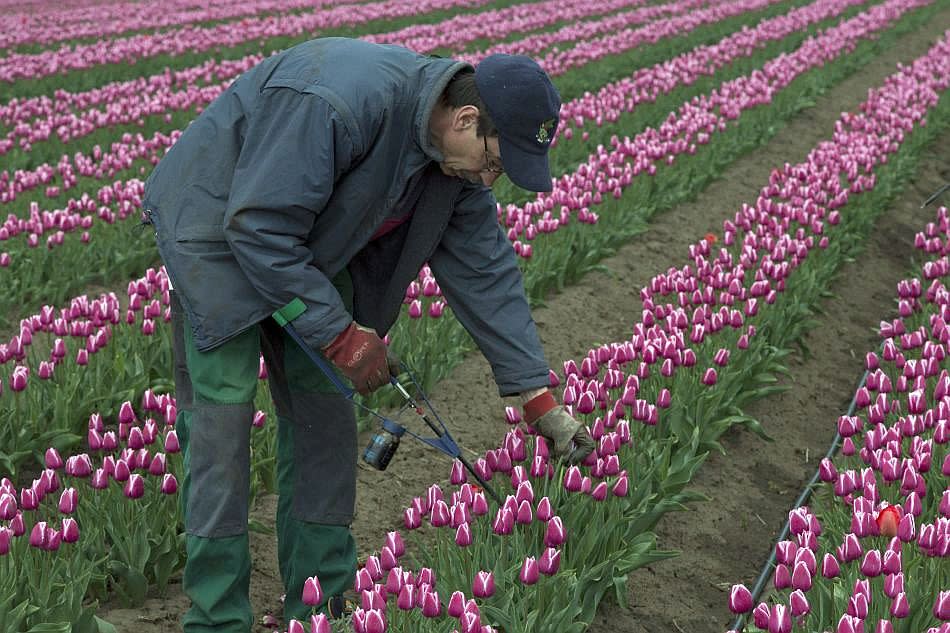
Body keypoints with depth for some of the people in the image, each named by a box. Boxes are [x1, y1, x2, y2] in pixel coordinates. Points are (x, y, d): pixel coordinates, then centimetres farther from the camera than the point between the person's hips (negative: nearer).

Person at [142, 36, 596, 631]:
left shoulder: (461, 159, -10)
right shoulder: (335, 102, -37)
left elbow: (485, 270, -2)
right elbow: (259, 227, -33)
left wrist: (540, 398, -3)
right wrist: (341, 334, -28)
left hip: (309, 244, 8)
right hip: (219, 231, -7)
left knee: (324, 411, 4)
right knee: (223, 415, -12)